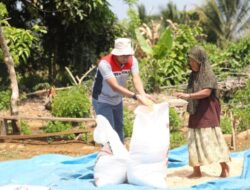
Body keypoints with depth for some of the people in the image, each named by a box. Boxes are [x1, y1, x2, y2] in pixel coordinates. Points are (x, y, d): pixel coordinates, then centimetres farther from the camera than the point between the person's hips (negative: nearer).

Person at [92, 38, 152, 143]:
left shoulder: (132, 61, -15)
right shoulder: (105, 63, -33)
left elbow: (136, 78, -28)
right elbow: (115, 87, -39)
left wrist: (142, 94, -48)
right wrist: (135, 96, -48)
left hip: (117, 100, 6)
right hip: (102, 101, -6)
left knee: (119, 128, 18)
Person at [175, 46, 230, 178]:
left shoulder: (208, 74, -10)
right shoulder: (193, 75, 12)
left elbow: (207, 92, -22)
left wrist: (188, 96, -27)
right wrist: (183, 97, 3)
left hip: (207, 113, -7)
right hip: (195, 113, 7)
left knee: (211, 138, -7)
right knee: (194, 141, 5)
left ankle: (224, 167, 1)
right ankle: (196, 170, 8)